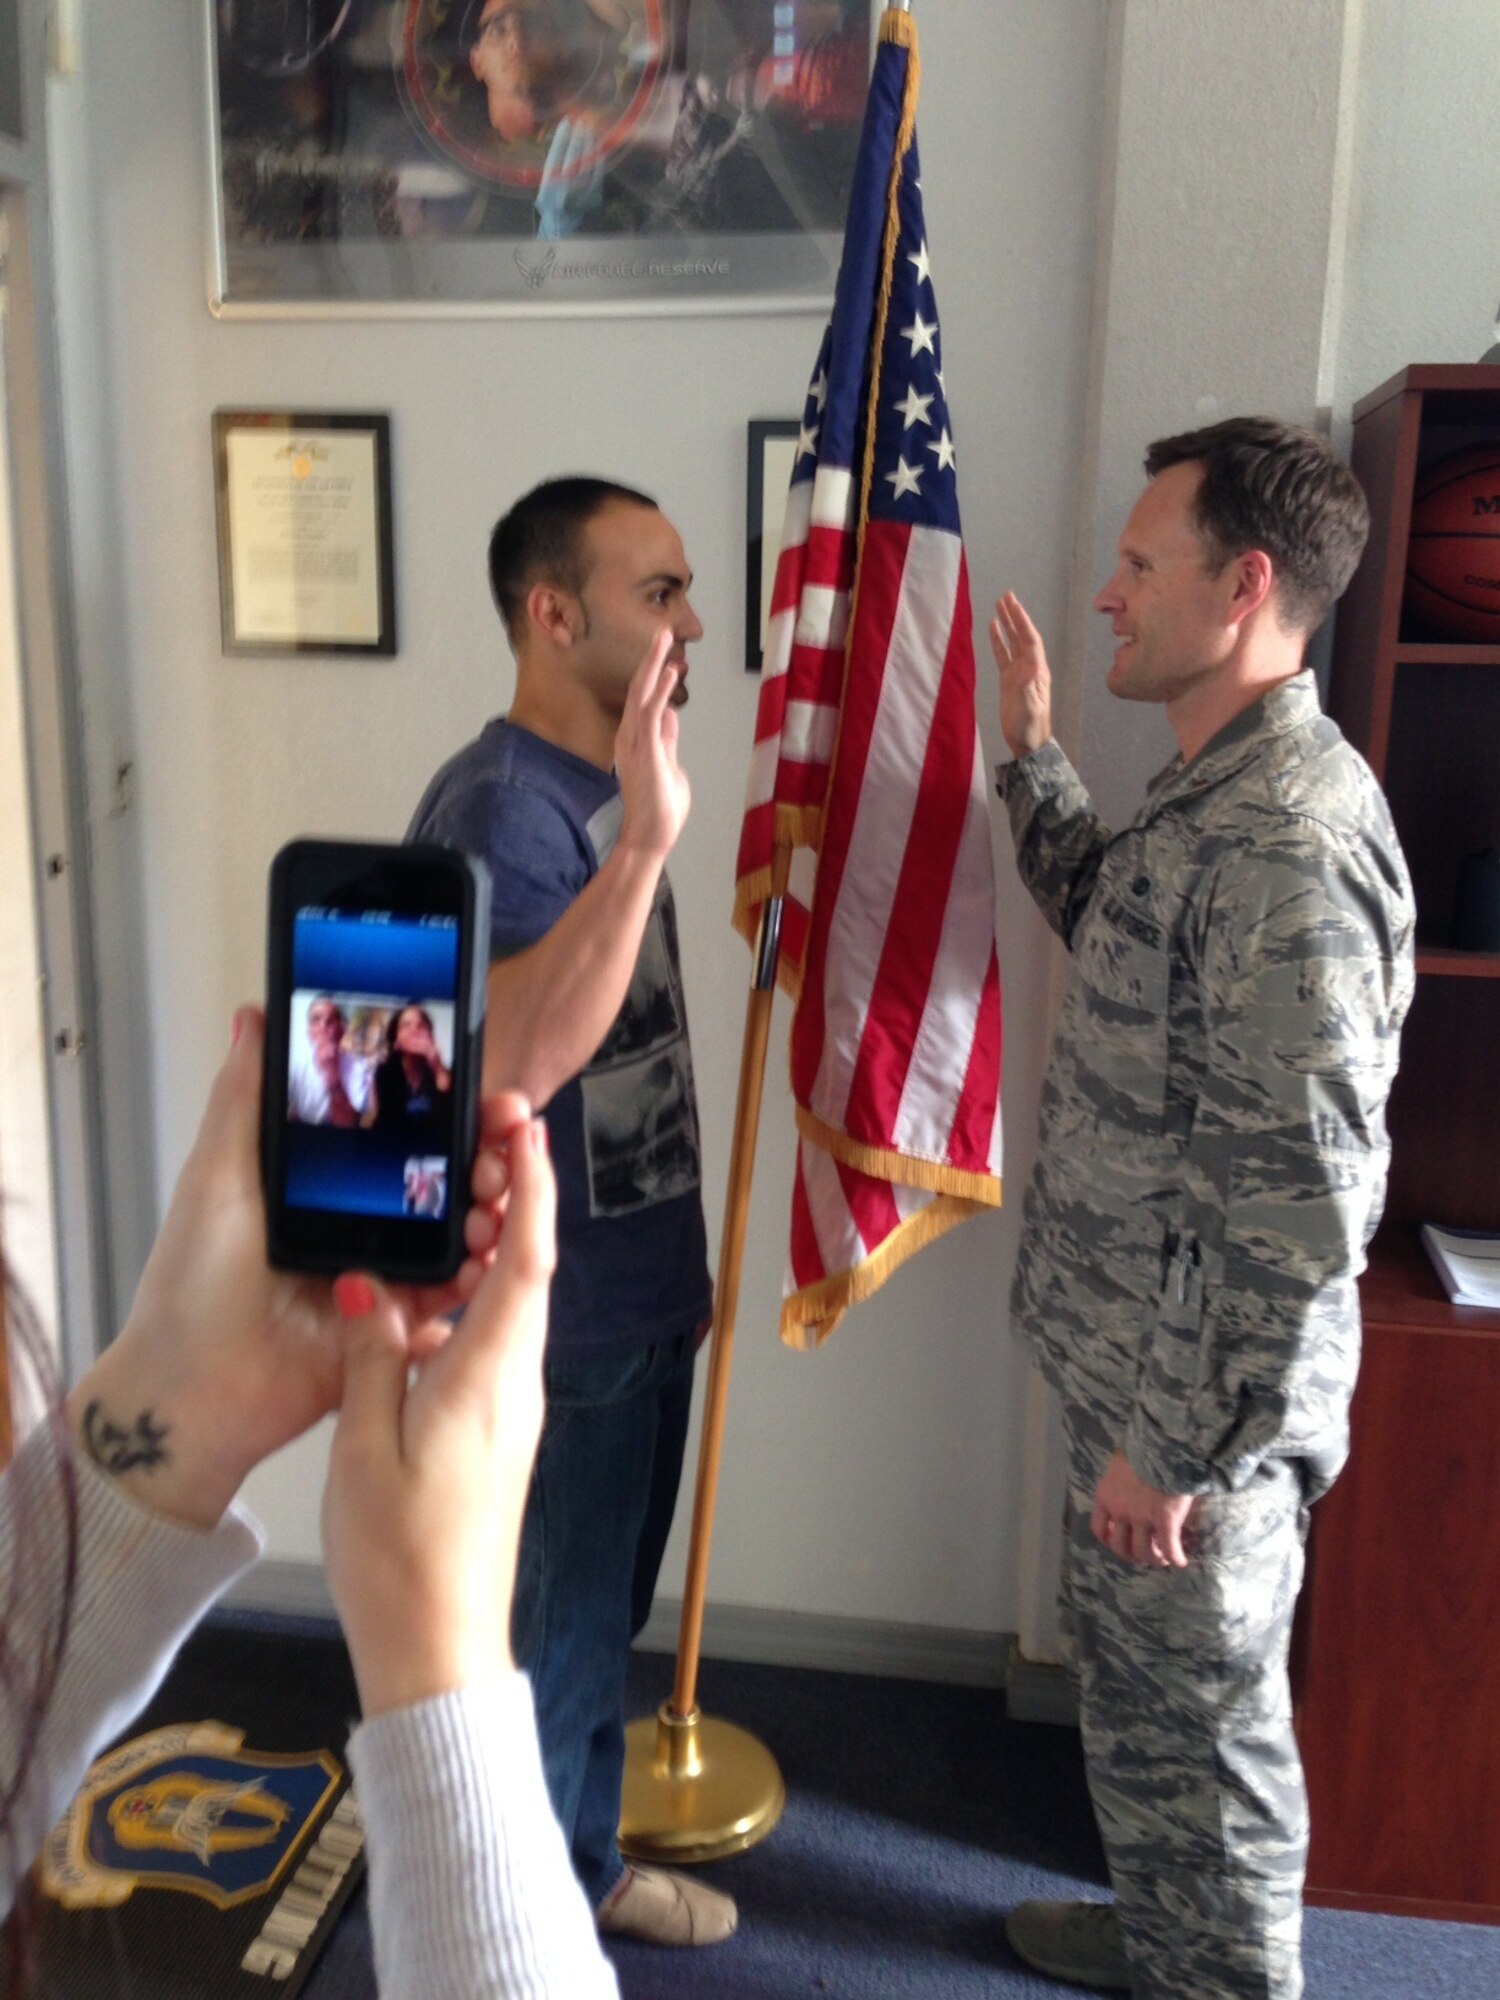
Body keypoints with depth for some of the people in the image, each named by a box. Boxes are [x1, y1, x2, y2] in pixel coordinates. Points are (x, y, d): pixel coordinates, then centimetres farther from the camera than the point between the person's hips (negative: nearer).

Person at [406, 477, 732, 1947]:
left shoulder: (612, 781, 8)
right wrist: (642, 843, -43)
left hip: (643, 1292, 9)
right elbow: (515, 1061, -39)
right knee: (546, 1645, 10)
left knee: (605, 1620, 24)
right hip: (555, 1319, -9)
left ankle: (581, 1865, 46)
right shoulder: (494, 805, -22)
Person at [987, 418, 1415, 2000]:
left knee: (1195, 1724, 13)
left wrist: (1178, 1445, -20)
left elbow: (1300, 1205, -27)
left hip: (1197, 1399, -10)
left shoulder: (1288, 839, -26)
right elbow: (1113, 934, 25)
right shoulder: (1211, 794, 6)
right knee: (1140, 1694, 27)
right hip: (1135, 1360, 10)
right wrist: (1032, 756, 19)